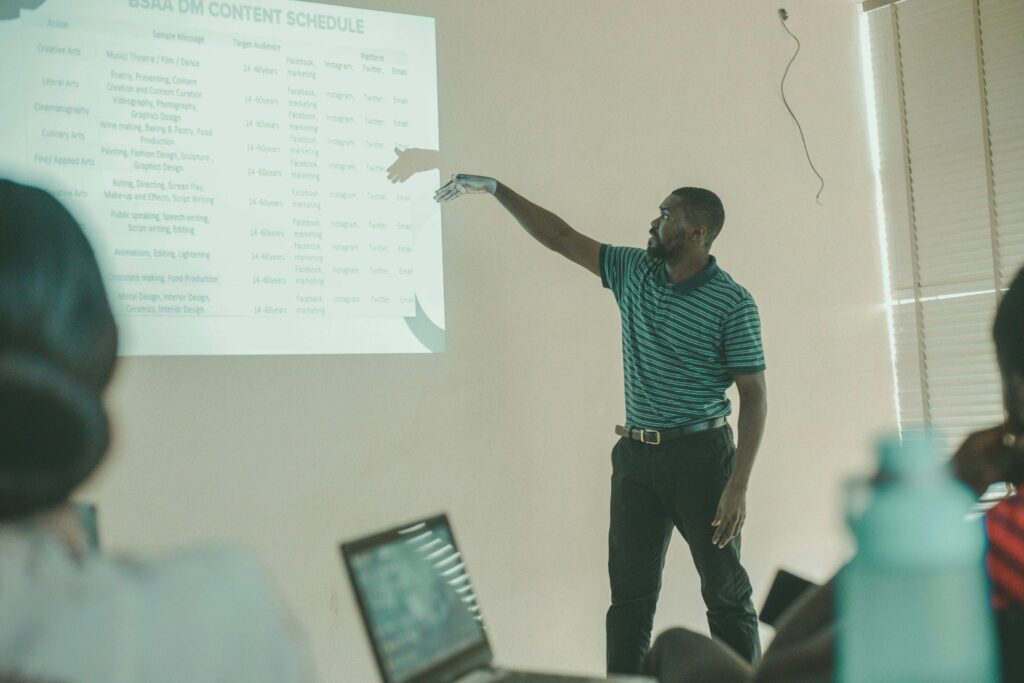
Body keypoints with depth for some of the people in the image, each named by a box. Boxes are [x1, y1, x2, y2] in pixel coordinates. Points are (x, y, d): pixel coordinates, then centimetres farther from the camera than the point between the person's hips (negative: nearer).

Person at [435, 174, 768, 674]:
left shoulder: (732, 304, -9)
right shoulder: (634, 271, 6)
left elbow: (754, 397, -10)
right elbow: (560, 237, 9)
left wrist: (738, 487, -16)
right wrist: (494, 188, 6)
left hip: (699, 457, -5)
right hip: (635, 455, 5)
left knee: (726, 593, 6)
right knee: (629, 594, 9)